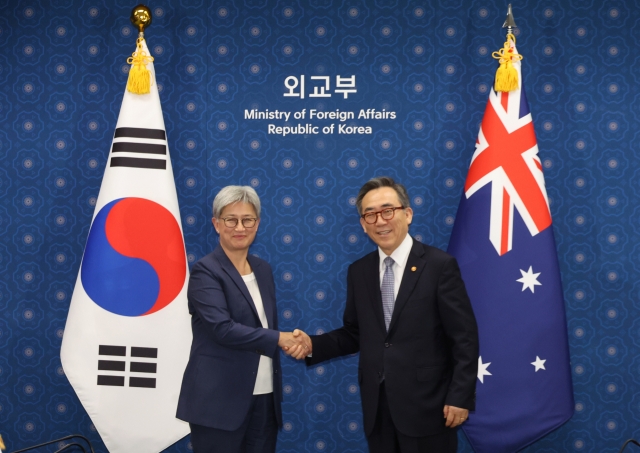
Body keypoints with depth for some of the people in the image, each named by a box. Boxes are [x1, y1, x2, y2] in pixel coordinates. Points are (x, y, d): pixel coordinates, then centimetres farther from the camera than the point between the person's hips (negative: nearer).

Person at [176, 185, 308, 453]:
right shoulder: (205, 271, -10)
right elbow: (222, 328, -21)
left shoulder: (263, 269, 12)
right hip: (220, 400, -6)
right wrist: (280, 339, -15)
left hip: (264, 398, 6)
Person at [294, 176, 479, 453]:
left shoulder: (440, 265, -9)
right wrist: (312, 345, -4)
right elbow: (354, 334, 12)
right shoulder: (358, 271, 7)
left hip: (425, 404, -4)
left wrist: (460, 397, -11)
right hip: (377, 406, 5)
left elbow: (464, 337, -8)